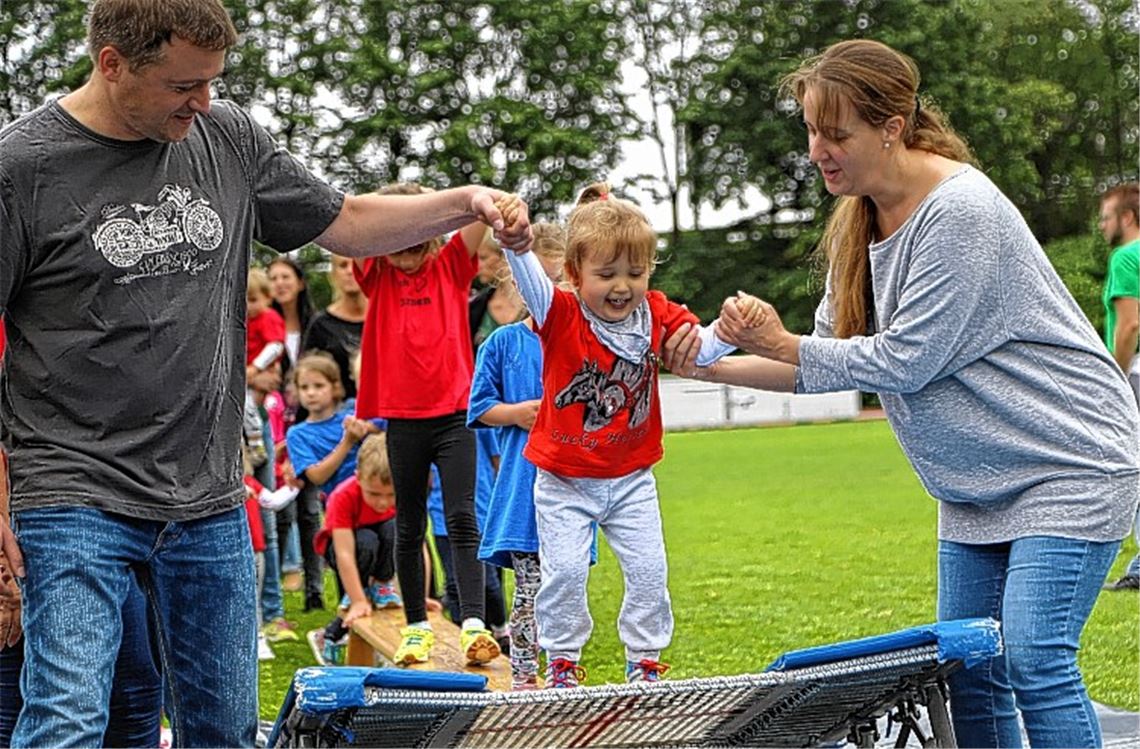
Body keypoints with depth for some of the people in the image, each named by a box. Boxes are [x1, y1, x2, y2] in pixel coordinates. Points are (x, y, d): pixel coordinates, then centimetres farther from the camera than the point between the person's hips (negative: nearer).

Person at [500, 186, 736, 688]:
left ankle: (644, 662, 18)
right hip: (565, 482, -3)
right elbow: (531, 283, -35)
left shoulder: (656, 316, -5)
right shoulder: (561, 316, -16)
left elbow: (701, 349, -14)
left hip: (632, 480, 3)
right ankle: (562, 664, 14)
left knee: (649, 571, 1)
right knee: (564, 572, -6)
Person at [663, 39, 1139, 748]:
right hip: (978, 480, 9)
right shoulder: (859, 218, 5)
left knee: (1035, 662, -16)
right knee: (967, 671, 6)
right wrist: (718, 366, -4)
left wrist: (780, 344, -15)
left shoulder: (959, 211, -22)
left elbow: (905, 361, -23)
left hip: (1068, 465, -9)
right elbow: (833, 358, 7)